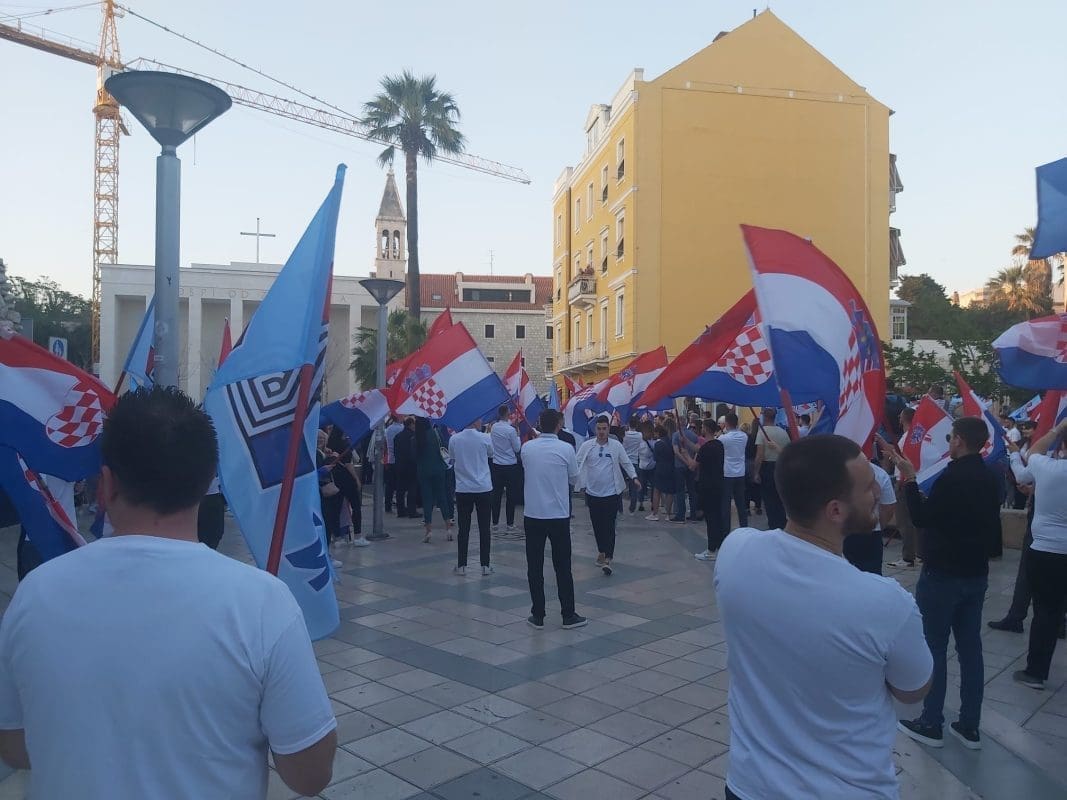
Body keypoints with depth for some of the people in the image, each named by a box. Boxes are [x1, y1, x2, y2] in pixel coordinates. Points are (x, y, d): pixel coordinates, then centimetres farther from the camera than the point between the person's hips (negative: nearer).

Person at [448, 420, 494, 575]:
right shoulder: (485, 438, -9)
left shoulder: (454, 439, -5)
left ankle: (461, 565, 12)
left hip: (462, 489, 1)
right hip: (483, 488, -1)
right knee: (484, 528, 7)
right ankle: (485, 565, 11)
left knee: (464, 528, 8)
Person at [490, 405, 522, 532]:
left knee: (496, 494, 9)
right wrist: (518, 436, 7)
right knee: (511, 495, 4)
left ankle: (495, 523, 14)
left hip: (496, 466, 5)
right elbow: (517, 448, -8)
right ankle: (510, 524, 7)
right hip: (510, 466, -5)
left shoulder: (493, 428, 0)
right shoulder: (511, 430, -16)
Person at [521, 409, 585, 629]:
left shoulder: (527, 448, -2)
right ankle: (568, 615, 15)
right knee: (563, 567, 9)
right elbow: (573, 478, 4)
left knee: (535, 567, 9)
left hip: (532, 515, 2)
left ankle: (538, 615, 13)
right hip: (559, 516, -2)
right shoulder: (566, 449, -9)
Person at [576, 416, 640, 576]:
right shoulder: (586, 445, 0)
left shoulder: (616, 445, 0)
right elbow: (578, 463, 2)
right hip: (593, 492, 2)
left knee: (609, 526, -5)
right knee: (597, 525, 10)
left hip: (611, 492, -2)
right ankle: (601, 551, 30)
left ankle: (608, 558, -3)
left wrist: (634, 477, -5)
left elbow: (626, 463, 7)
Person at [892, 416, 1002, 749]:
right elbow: (990, 523, 15)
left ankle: (931, 724, 10)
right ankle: (969, 726, 18)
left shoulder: (951, 478, -21)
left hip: (943, 575, -8)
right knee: (970, 649, 11)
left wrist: (909, 479, -11)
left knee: (934, 649, 2)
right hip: (976, 574, 8)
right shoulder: (989, 479, 6)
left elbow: (921, 518, -14)